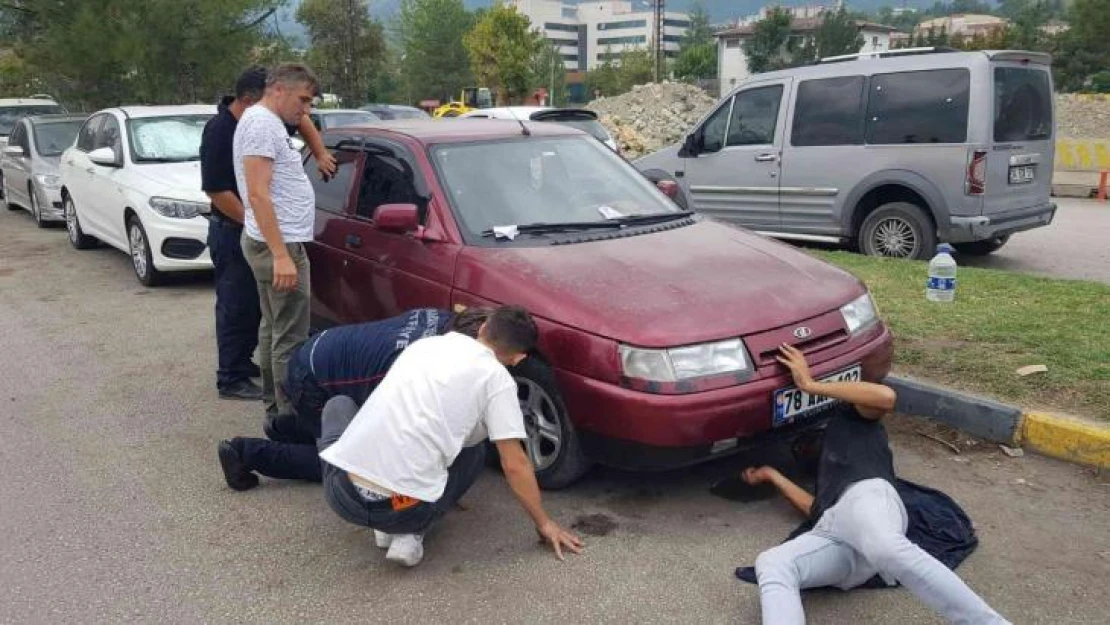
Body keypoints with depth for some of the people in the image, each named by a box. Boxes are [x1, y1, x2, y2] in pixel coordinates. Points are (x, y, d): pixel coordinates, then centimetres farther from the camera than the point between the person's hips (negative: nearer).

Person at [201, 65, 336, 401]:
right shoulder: (220, 131, -20)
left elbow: (300, 119, 19)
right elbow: (217, 192, -21)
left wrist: (320, 153, 5)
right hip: (232, 231, -8)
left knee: (255, 301, 17)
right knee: (236, 305, -2)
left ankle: (244, 362, 32)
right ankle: (231, 380, 8)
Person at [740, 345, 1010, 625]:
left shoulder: (851, 416, 27)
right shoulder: (824, 460, 46)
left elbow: (886, 397, 3)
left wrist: (811, 385, 9)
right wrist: (771, 474, 39)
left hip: (866, 495, -6)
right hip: (831, 531, 6)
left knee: (888, 549, -43)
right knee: (770, 564, -27)